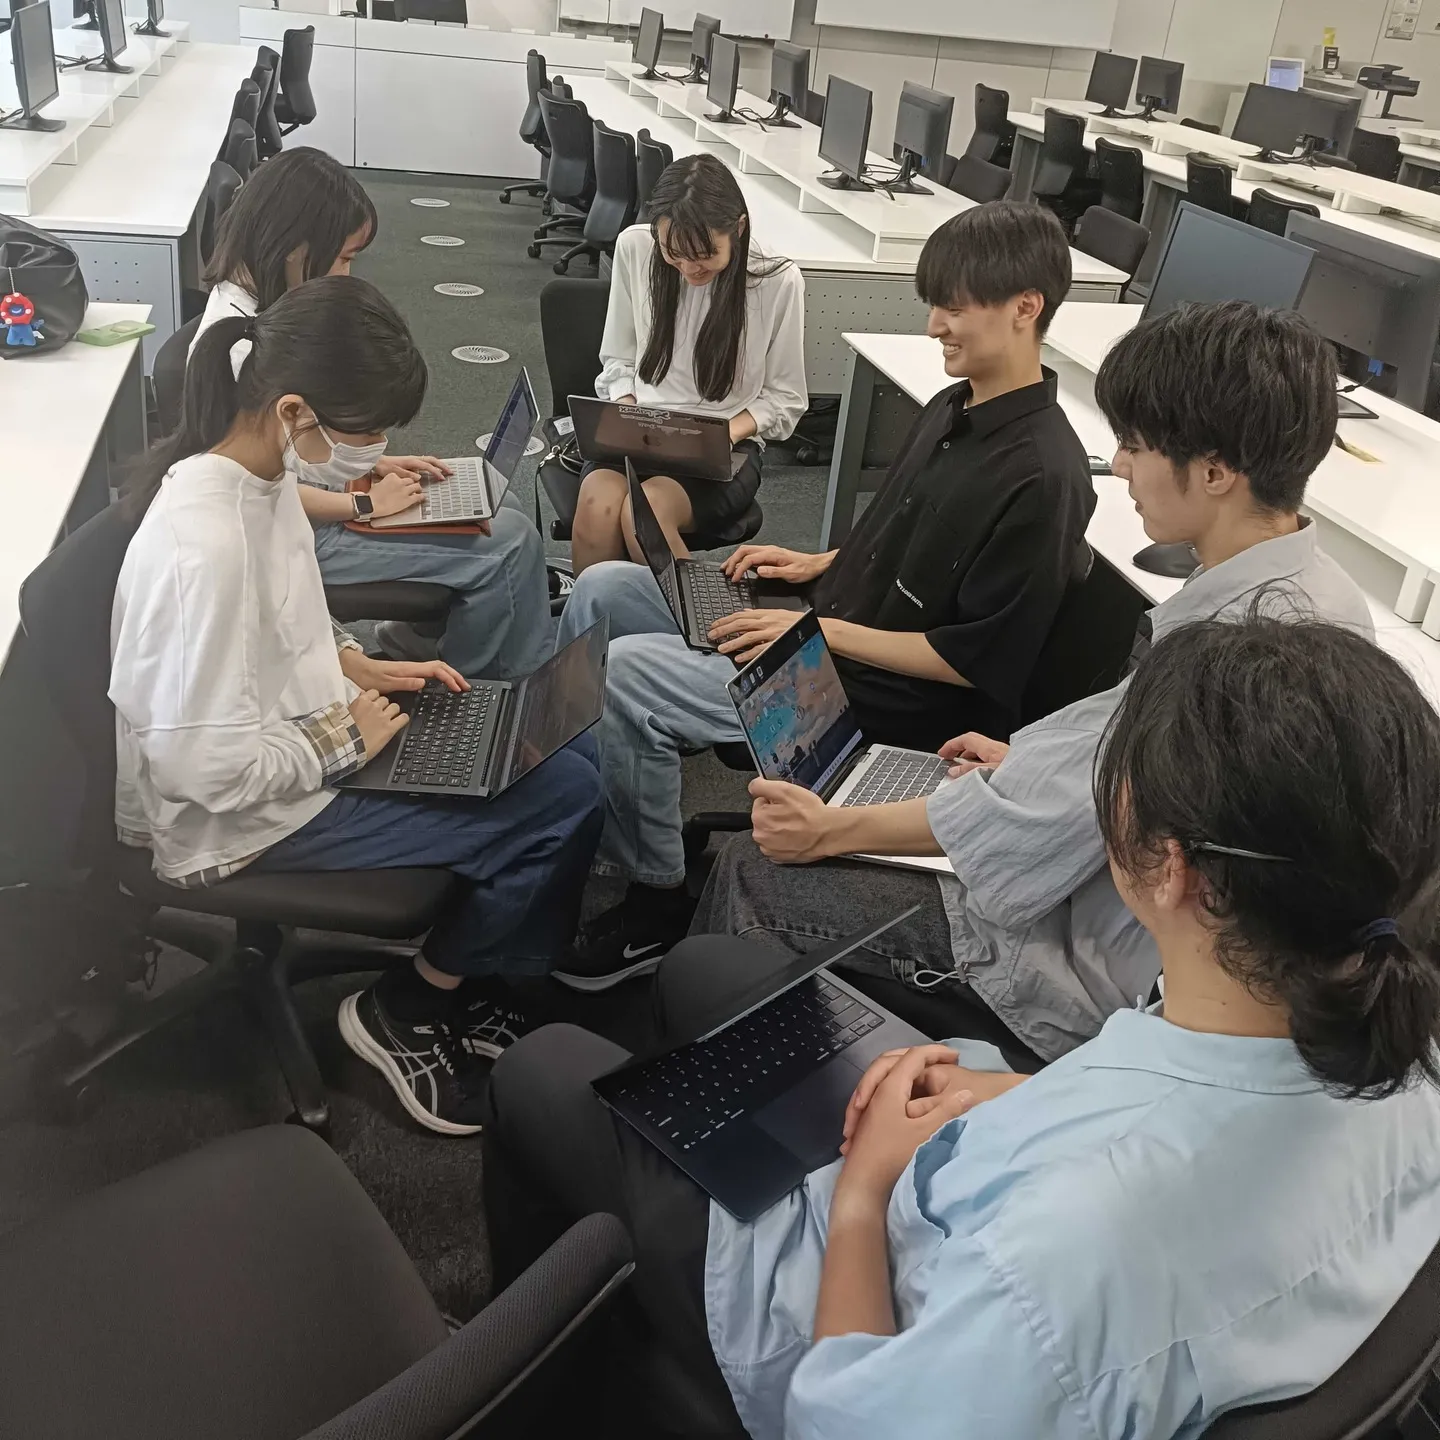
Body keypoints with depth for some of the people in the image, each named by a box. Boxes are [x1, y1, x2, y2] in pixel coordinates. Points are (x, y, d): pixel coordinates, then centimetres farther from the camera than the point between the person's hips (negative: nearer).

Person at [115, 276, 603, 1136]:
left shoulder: (262, 462, -3)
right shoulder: (203, 548, -32)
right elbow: (205, 768, -28)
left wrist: (357, 666, 2)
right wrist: (344, 737, -16)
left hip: (303, 738, 9)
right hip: (247, 818, -9)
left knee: (571, 761, 4)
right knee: (562, 805, -15)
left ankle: (475, 976, 18)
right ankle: (409, 1010, 7)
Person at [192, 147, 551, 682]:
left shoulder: (268, 298, 5)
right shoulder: (238, 336, -25)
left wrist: (374, 462, 7)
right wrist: (368, 504, -15)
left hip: (315, 485, 10)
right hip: (298, 534, -10)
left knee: (501, 512, 7)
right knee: (509, 544, -12)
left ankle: (422, 635, 18)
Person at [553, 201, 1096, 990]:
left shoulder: (1042, 477, -21)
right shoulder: (953, 409, 8)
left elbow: (976, 660, -21)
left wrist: (822, 632, -19)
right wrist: (817, 564, 7)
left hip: (874, 702, -10)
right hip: (821, 628, 10)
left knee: (623, 674, -23)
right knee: (601, 591, 3)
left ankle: (658, 902, -3)